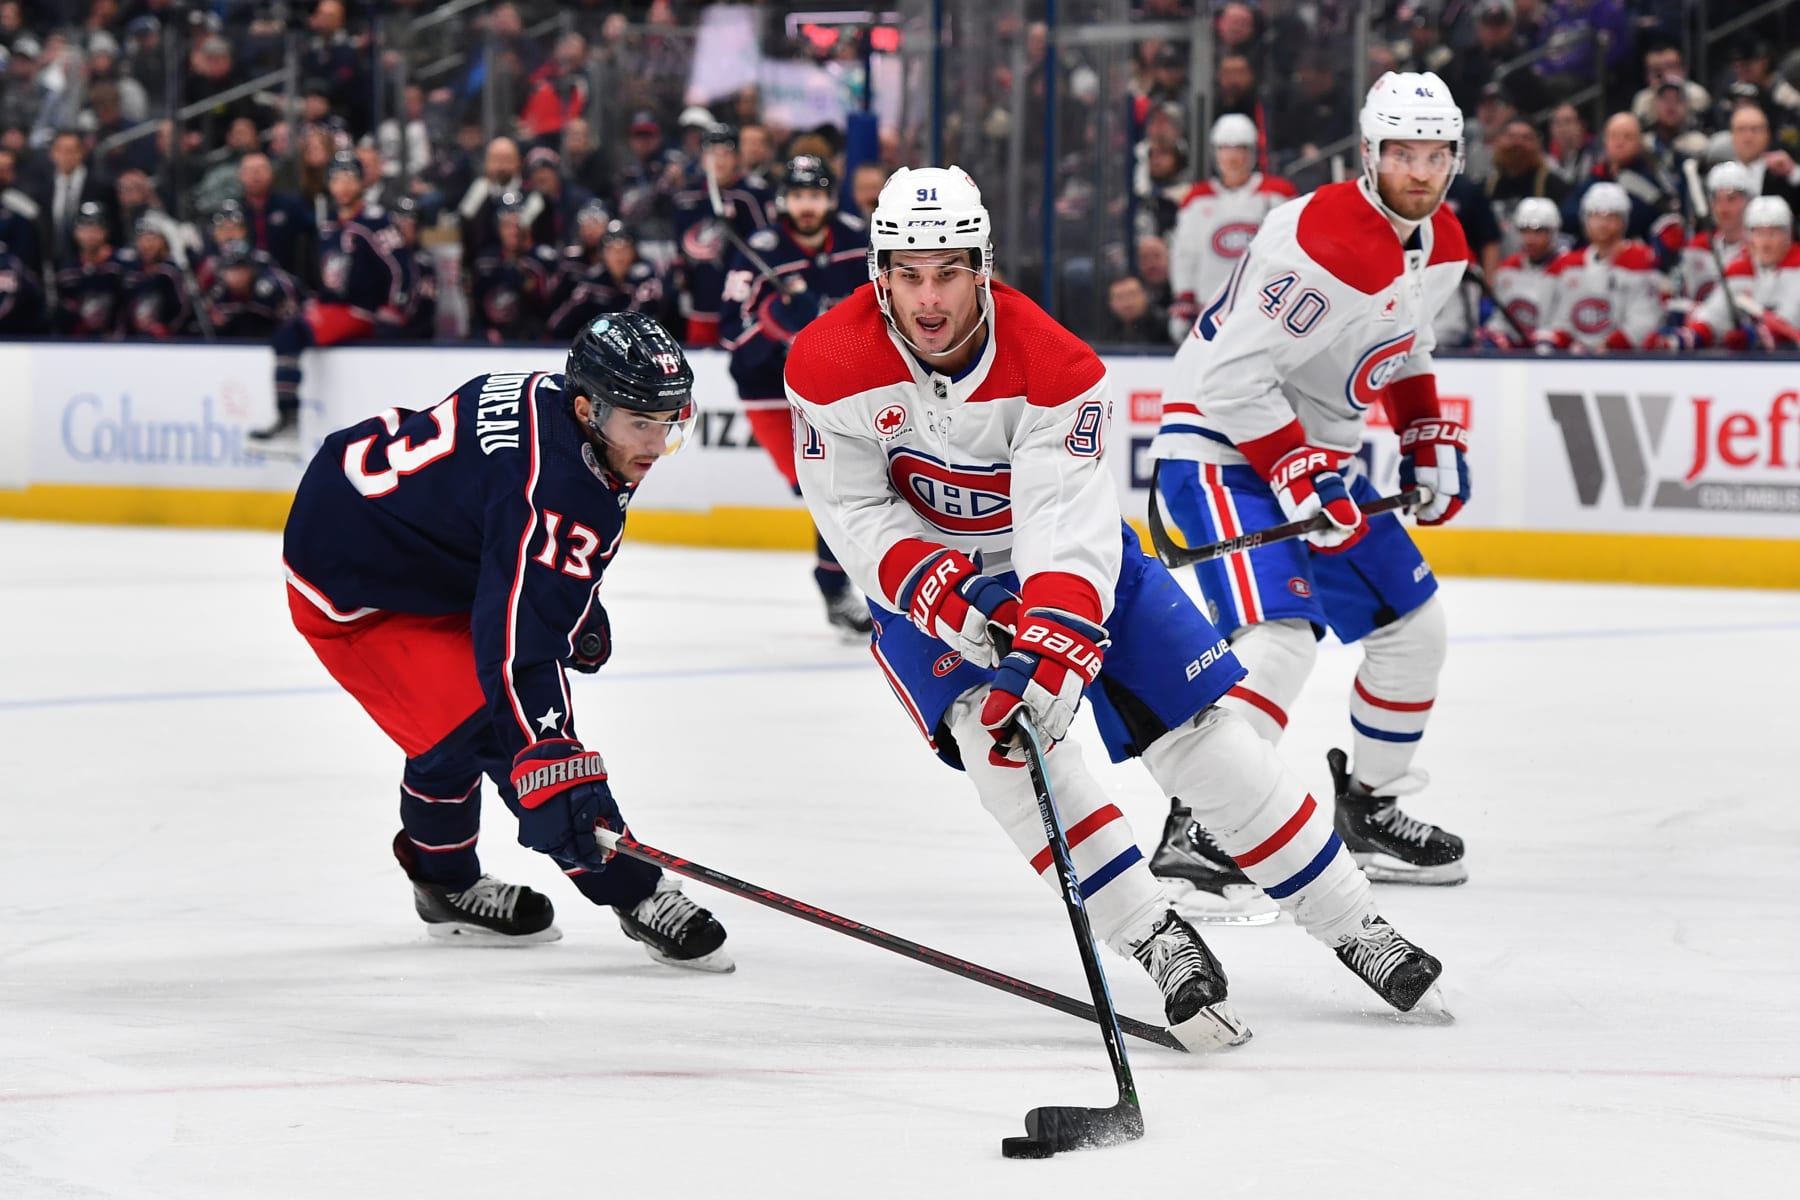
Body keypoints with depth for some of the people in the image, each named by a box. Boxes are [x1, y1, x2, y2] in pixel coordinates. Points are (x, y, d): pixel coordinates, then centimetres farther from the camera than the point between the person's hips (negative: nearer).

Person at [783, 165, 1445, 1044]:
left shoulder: (1053, 367, -28)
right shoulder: (829, 365, -22)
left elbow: (1068, 527, -34)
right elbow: (855, 512, -15)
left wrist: (1053, 651, -48)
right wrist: (938, 592, -32)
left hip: (1068, 563, 0)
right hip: (923, 577, 1)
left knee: (1202, 731, -5)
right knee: (996, 735, -26)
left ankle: (1352, 928, 8)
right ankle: (1159, 945, -20)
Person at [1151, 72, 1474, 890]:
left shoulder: (1443, 245, 4)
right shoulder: (1324, 240, -26)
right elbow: (1235, 376, -28)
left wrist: (1431, 440, 14)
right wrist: (1302, 483, -27)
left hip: (1319, 454, 10)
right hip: (1223, 446, -10)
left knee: (1414, 626, 14)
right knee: (1280, 637, -27)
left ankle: (1368, 809, 30)